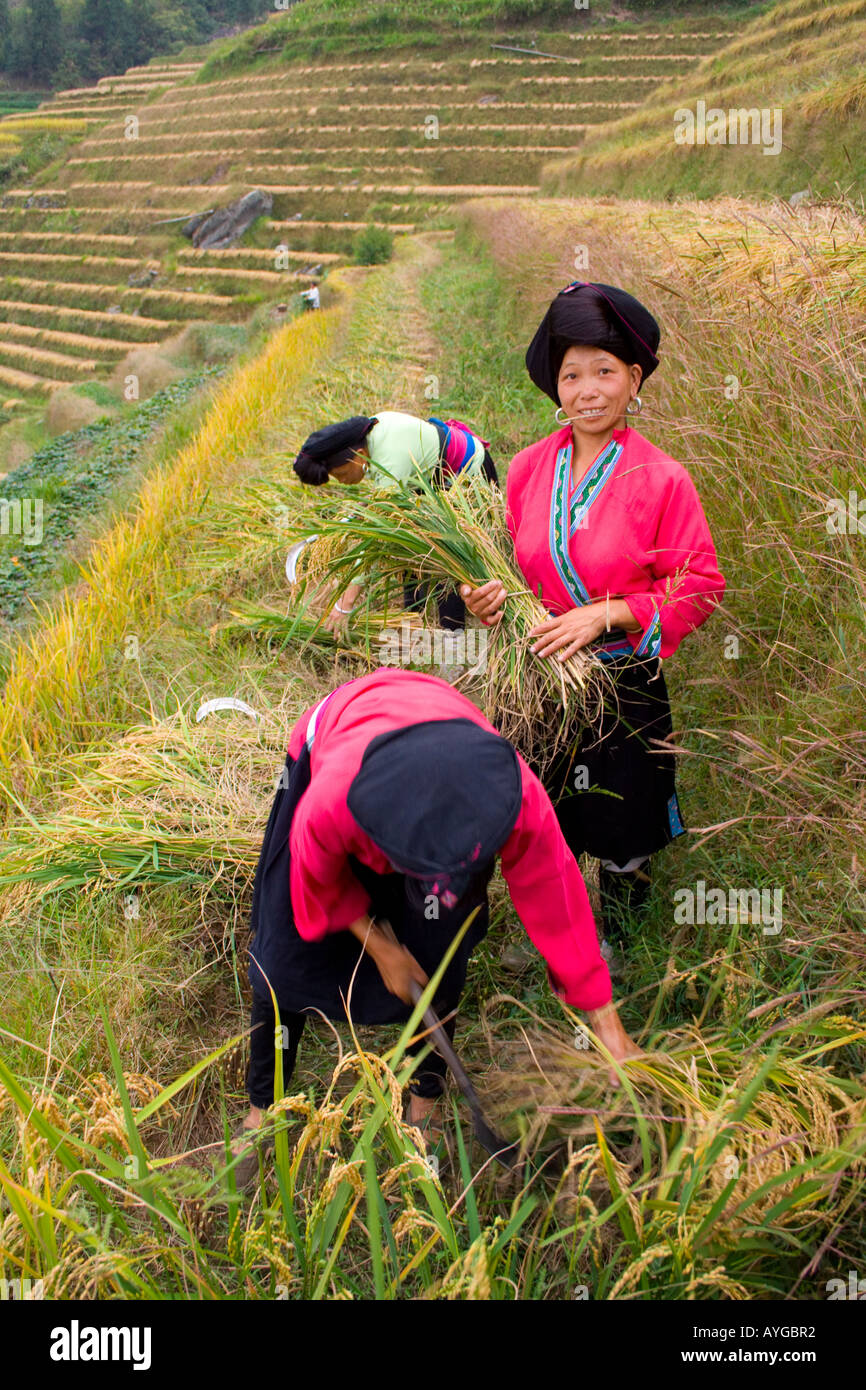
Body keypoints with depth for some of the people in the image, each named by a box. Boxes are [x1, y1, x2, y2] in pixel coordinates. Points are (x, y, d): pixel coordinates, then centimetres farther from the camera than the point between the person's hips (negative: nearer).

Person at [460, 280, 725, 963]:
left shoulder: (663, 480, -12)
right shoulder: (529, 468, 0)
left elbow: (700, 587, -10)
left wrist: (606, 614, -20)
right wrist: (492, 596, -10)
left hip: (625, 682, -3)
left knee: (622, 830, 13)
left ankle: (614, 946, 41)